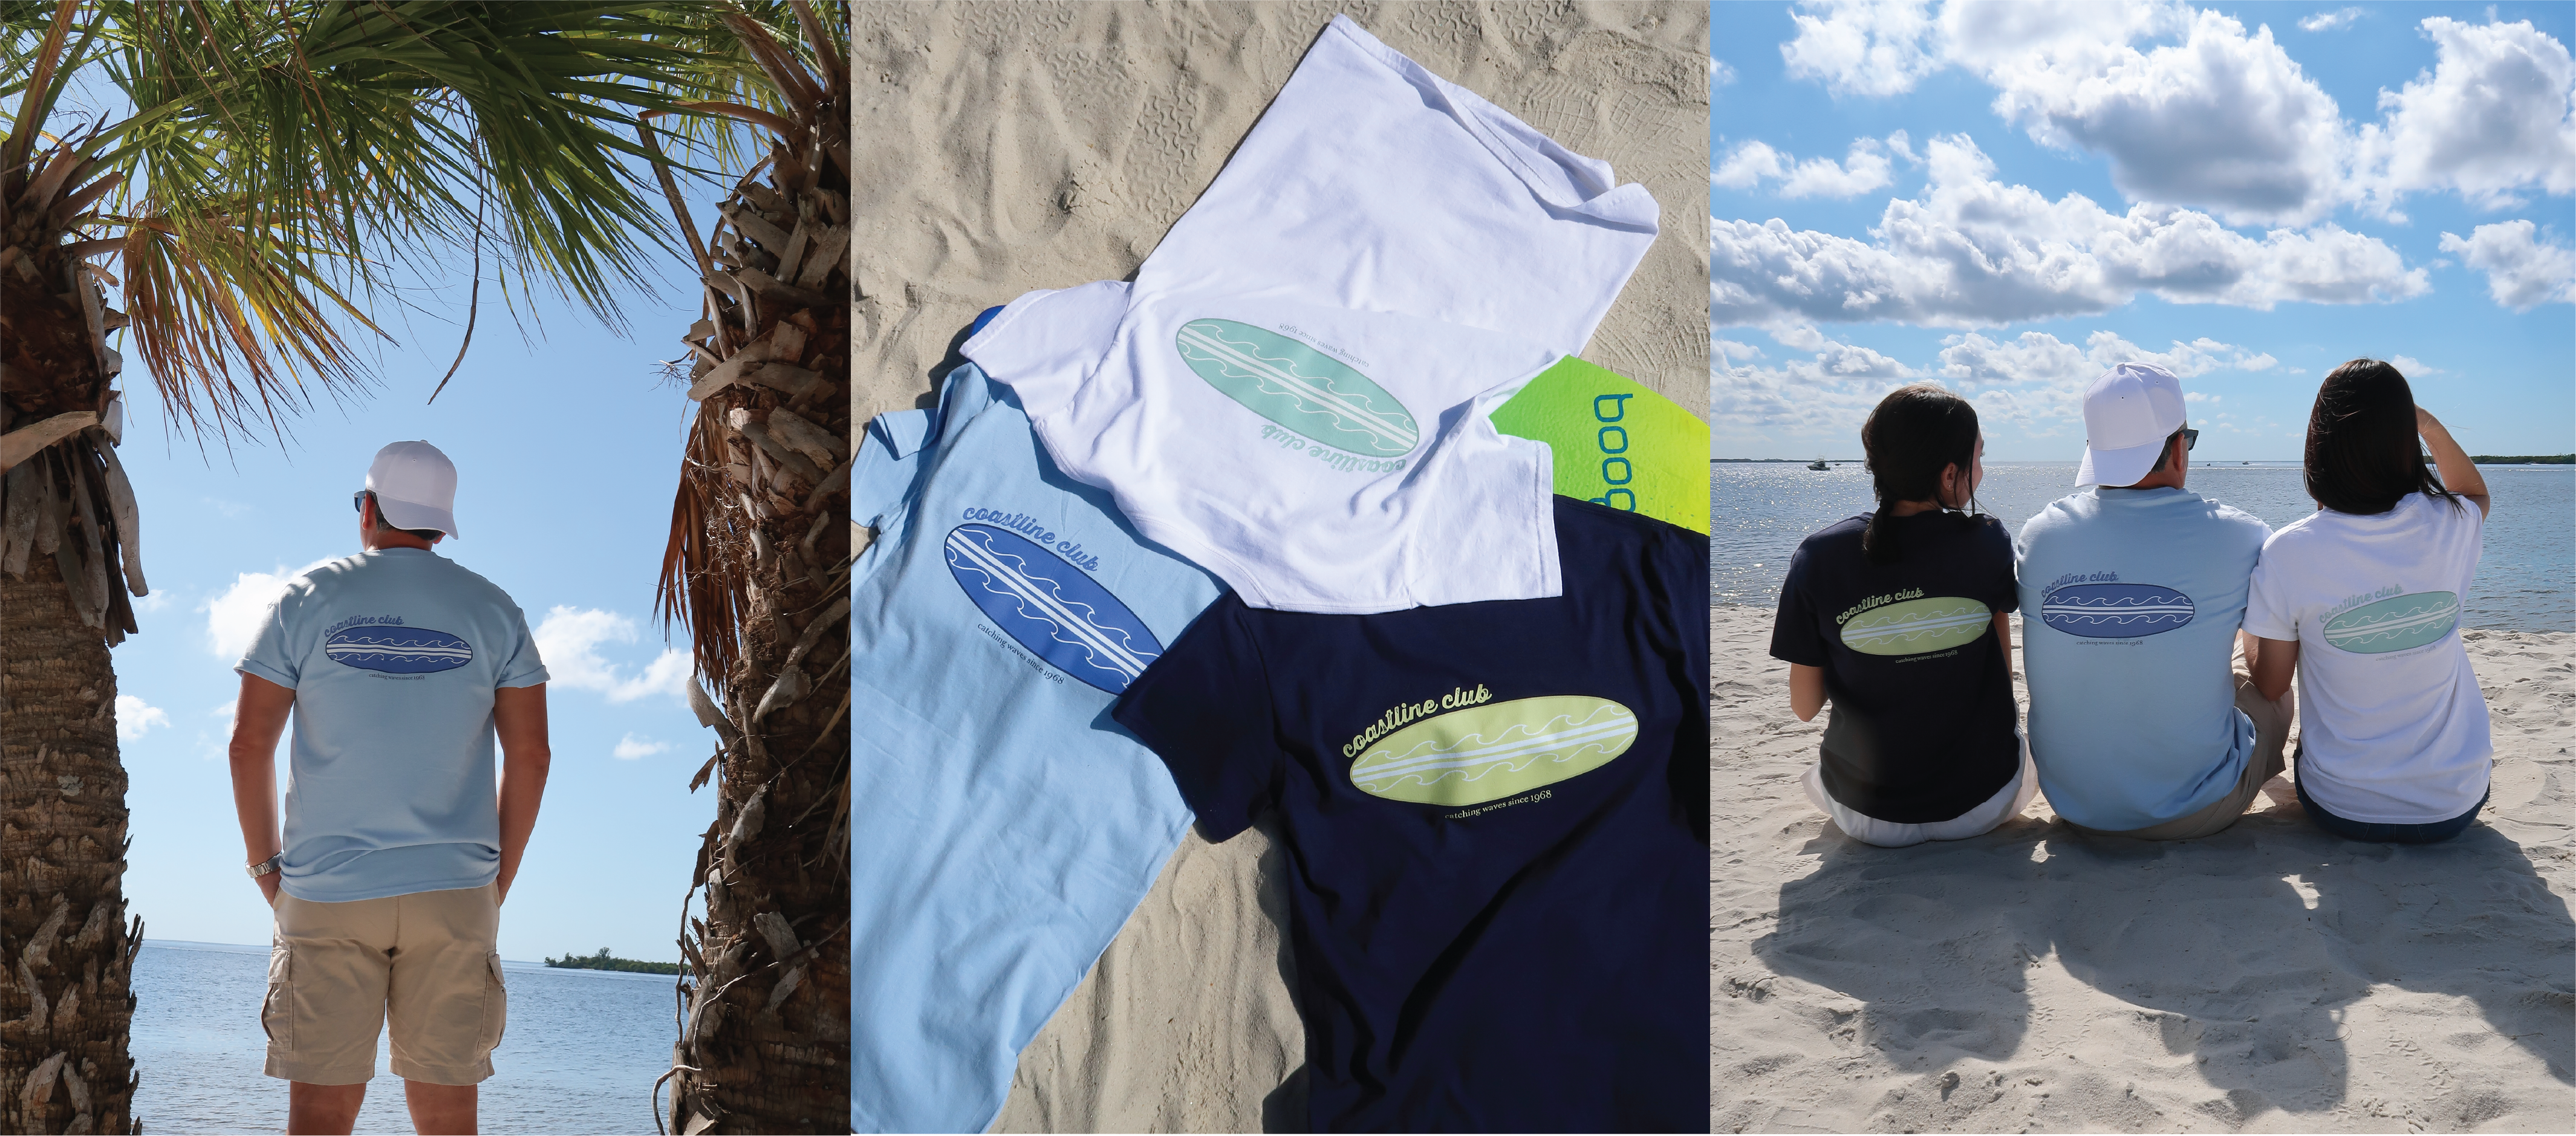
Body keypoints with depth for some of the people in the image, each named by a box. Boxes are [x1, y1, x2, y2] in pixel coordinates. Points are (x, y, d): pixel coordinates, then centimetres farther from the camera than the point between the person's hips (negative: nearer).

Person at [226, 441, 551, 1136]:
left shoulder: (308, 598, 4)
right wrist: (498, 879, 10)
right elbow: (530, 754, 2)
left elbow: (249, 743, 1)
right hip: (454, 894, 1)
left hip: (327, 890, 0)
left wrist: (264, 863, 11)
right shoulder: (491, 611, 6)